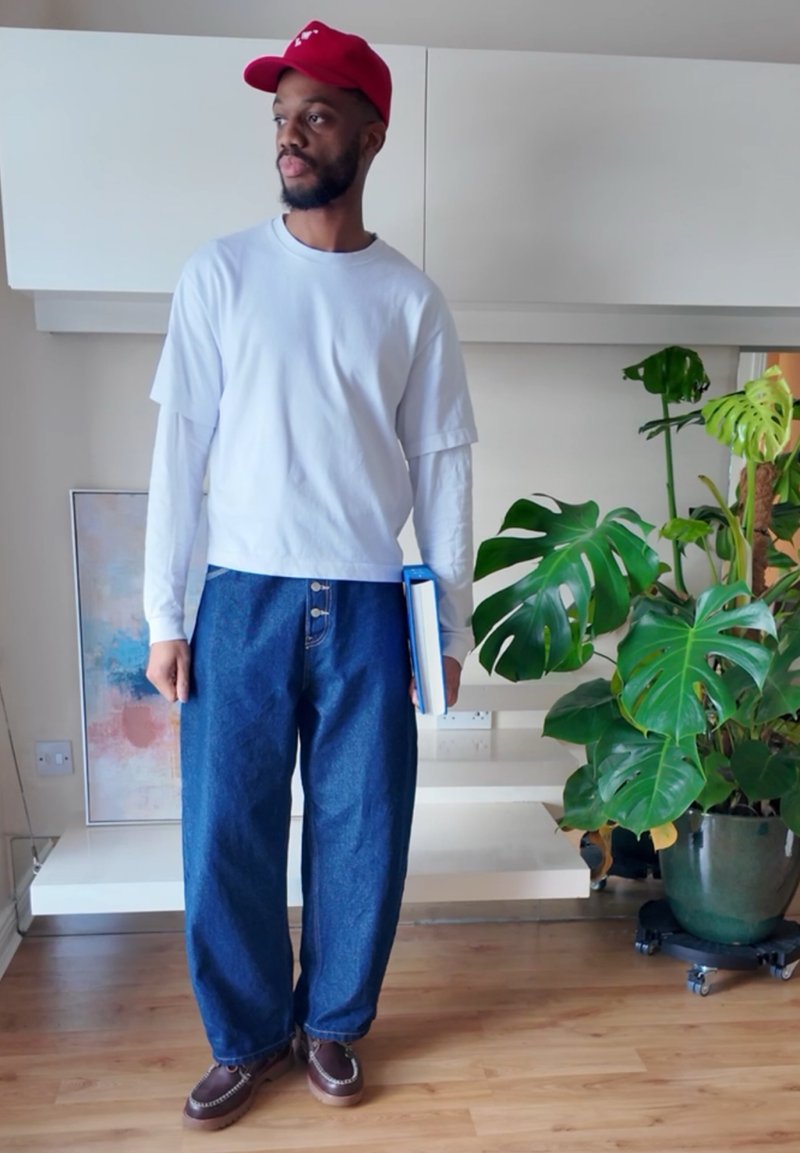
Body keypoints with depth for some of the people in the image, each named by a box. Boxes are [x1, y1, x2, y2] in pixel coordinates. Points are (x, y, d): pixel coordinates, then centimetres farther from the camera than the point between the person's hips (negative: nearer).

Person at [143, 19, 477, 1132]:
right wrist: (163, 614, -2)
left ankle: (333, 1021, 33)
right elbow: (180, 446, 1)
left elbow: (443, 465, 4)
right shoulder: (220, 274, 3)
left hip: (368, 605, 1)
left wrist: (451, 625, 4)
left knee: (361, 832, 8)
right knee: (226, 832, 5)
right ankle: (248, 1035, 30)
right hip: (244, 599, 0)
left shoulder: (411, 298, 4)